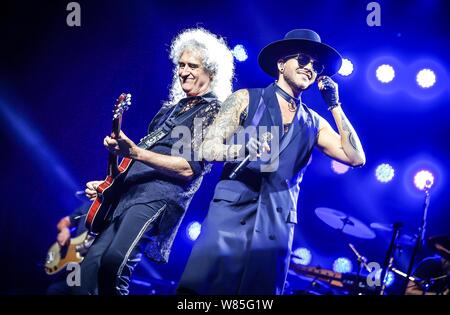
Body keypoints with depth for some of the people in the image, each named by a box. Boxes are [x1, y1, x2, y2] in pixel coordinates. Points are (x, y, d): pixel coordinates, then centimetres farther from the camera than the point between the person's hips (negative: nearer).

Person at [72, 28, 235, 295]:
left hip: (162, 196, -8)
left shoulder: (212, 110, -1)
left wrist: (135, 152, -22)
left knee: (113, 262, -28)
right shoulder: (172, 107, 22)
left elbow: (190, 168, -14)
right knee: (92, 262, -4)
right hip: (129, 192, 8)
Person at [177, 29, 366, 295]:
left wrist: (335, 106, 2)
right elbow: (208, 148, -3)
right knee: (200, 288, -11)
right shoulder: (246, 99, 6)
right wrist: (243, 150, -24)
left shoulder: (314, 123, 14)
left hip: (276, 227, 3)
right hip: (230, 215, -2)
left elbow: (356, 158, 4)